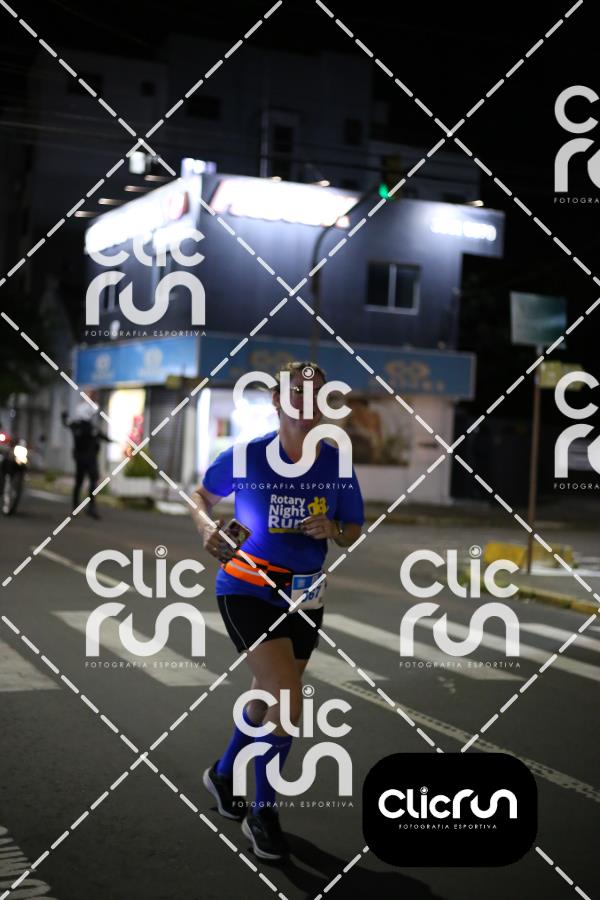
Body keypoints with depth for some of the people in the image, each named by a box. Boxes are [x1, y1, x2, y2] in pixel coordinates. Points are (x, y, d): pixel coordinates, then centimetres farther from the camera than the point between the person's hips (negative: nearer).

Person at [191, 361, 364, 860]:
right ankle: (263, 812, 2)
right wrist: (208, 527, -14)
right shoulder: (246, 456, -10)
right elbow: (203, 497, 6)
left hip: (303, 596, 5)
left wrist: (333, 530, -15)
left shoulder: (337, 463, -2)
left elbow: (354, 531, 7)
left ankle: (224, 775, 47)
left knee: (269, 696, 20)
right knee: (288, 699, -18)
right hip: (247, 590, -5)